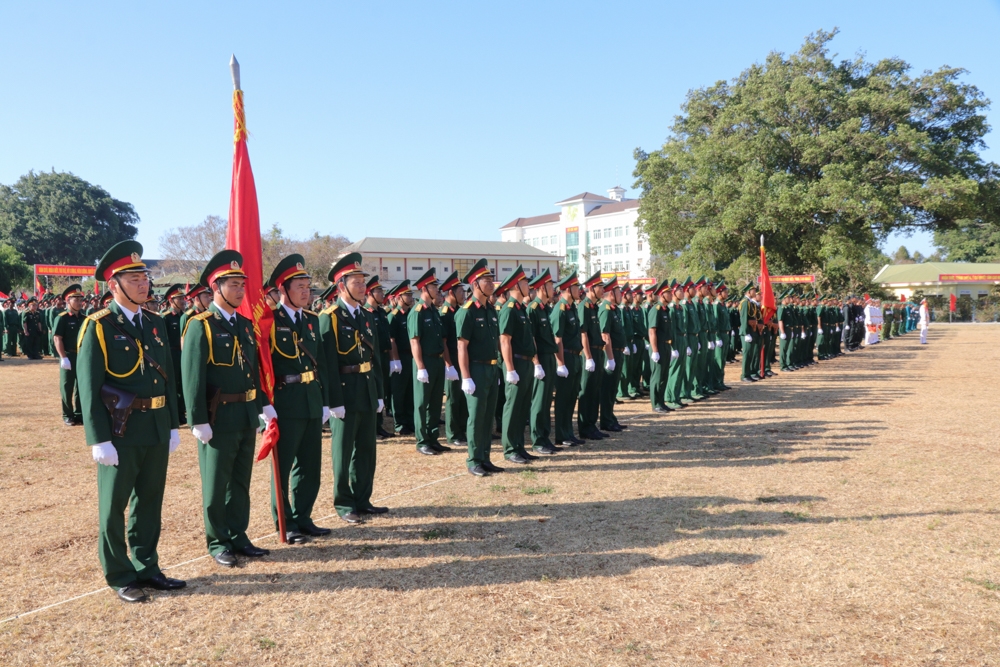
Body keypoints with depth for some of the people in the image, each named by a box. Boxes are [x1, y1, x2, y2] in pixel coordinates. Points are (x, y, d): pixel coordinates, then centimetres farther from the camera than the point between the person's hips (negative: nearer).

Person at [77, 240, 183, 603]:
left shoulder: (155, 324, 10)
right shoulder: (98, 327, -9)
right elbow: (88, 387, -12)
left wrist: (173, 425, 10)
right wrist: (99, 440, -16)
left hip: (156, 430, 6)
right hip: (120, 432, -6)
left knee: (149, 503, 15)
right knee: (114, 507, 7)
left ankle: (146, 568, 28)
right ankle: (120, 577, 20)